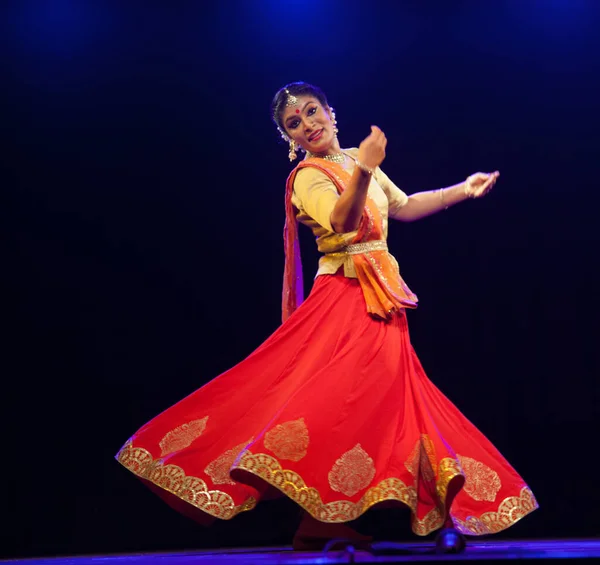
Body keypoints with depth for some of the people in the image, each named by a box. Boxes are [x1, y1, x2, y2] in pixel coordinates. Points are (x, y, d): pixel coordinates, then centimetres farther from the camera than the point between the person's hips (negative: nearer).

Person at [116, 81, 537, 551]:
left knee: (384, 401, 8)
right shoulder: (309, 177, -11)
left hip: (380, 300, 8)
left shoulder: (355, 159, 14)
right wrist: (363, 172, -46)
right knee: (336, 394, -18)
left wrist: (462, 190, 21)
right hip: (345, 297, -8)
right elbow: (343, 222, -31)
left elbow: (403, 207, 24)